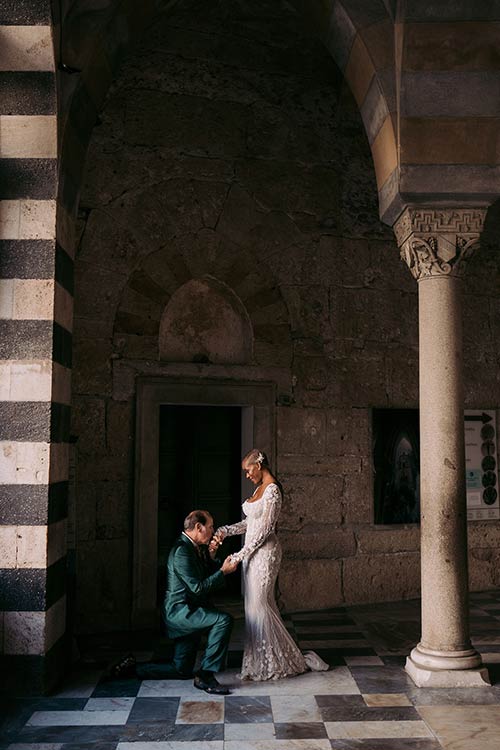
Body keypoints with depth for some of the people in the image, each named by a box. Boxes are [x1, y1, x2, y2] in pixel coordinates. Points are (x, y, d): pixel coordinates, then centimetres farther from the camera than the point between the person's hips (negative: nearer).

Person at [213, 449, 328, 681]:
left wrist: (240, 555, -16)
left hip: (264, 552, -9)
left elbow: (264, 529, -19)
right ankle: (264, 659, 20)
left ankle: (283, 660, 7)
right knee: (255, 605, 11)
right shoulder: (260, 488, 14)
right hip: (253, 551, 9)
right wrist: (225, 531, 5)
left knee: (259, 605, -5)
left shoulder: (272, 490, -15)